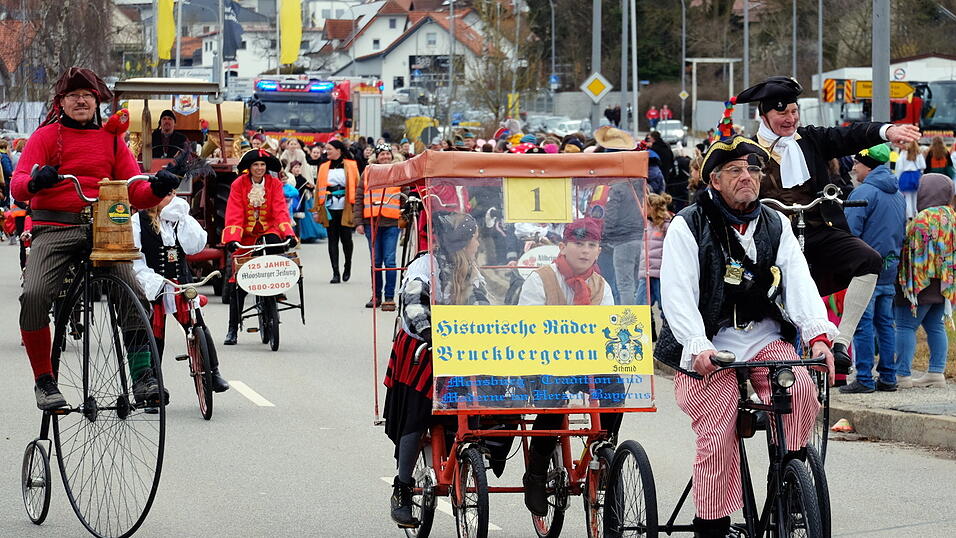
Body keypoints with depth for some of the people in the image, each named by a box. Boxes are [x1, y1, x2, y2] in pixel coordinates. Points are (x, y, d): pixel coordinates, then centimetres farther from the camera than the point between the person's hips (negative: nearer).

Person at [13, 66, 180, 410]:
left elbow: (136, 195, 10)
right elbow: (18, 186, -5)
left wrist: (157, 188, -13)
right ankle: (44, 381, -10)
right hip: (53, 229, -1)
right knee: (34, 295, -24)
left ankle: (142, 376, -11)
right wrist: (35, 182, -29)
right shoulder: (46, 136, 9)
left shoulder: (112, 140, 16)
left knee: (133, 293, -22)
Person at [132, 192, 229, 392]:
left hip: (182, 285, 3)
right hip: (154, 289, -3)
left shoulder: (181, 218, 11)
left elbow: (196, 247, -2)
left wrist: (182, 219, -8)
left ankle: (213, 373, 8)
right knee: (155, 336, 1)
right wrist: (148, 279, -19)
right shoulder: (138, 221, -2)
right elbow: (134, 258, -7)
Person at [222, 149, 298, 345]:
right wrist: (232, 239, -28)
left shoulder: (274, 184, -4)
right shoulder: (239, 185, -7)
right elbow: (234, 214, -14)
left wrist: (288, 233, -28)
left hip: (268, 231, 1)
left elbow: (280, 210, -12)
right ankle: (233, 328, 6)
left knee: (275, 242, -36)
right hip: (245, 235, -1)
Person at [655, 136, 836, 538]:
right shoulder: (687, 226, -3)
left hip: (764, 338, 3)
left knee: (801, 389, -25)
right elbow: (677, 294, -13)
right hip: (709, 346, -3)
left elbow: (799, 280, -2)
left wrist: (818, 334, -20)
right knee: (716, 440, -12)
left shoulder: (776, 226, 10)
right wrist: (699, 347, -28)